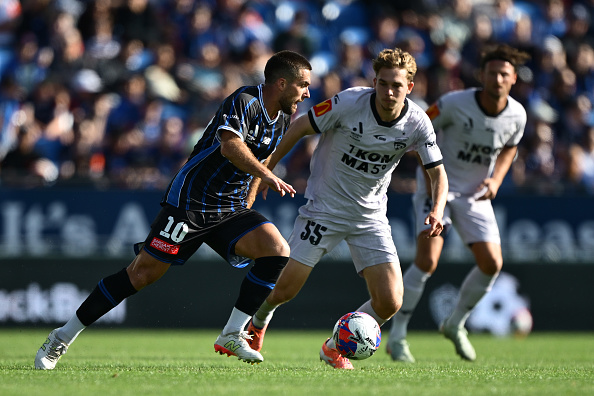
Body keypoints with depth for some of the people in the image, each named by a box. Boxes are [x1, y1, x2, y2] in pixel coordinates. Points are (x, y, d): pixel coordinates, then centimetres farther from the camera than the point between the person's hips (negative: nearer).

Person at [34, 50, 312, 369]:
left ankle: (232, 336, -7)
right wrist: (266, 175, -40)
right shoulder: (244, 101, -16)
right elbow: (230, 146, -34)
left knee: (278, 251, -15)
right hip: (190, 201, -7)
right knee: (142, 274, -7)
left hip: (230, 210, 7)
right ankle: (63, 337, 4)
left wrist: (246, 208, 21)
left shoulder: (282, 120, 10)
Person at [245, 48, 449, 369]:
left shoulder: (417, 123, -13)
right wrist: (267, 169, -2)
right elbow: (301, 127, -7)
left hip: (371, 217, 2)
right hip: (324, 207, -2)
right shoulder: (349, 103, -21)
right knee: (285, 289, -4)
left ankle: (335, 348, 17)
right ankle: (258, 324, 33)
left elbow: (437, 172, -4)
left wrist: (437, 211, -24)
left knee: (389, 303, -10)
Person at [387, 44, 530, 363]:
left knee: (492, 264, -4)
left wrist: (496, 180, -3)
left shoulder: (517, 115, -7)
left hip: (476, 194, 5)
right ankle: (397, 336, -10)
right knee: (427, 260, -20)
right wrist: (429, 171, -17)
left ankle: (455, 324, 21)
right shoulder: (455, 103, -21)